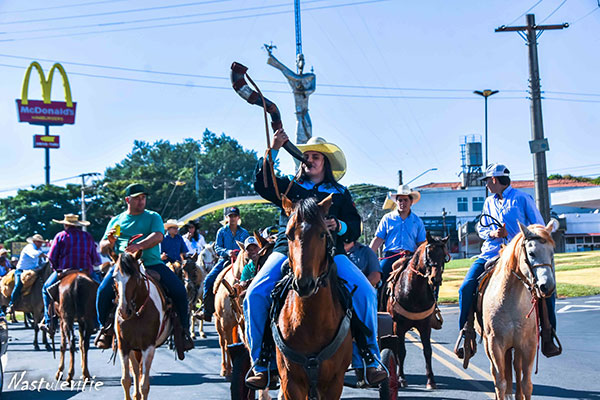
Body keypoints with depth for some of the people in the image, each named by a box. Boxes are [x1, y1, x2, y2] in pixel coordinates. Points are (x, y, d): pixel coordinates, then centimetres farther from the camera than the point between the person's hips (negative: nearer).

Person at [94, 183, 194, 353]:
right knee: (103, 291, -24)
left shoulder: (153, 217, 10)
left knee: (179, 290, -20)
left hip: (152, 264, -1)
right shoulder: (116, 221, 16)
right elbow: (103, 248, 15)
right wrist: (110, 242, -11)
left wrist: (139, 246, -31)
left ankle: (183, 329, -2)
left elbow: (158, 236, -11)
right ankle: (106, 327, 1)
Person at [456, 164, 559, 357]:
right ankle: (465, 333, -1)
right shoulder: (489, 202, 16)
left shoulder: (523, 198, 1)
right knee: (466, 287, -14)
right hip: (491, 253, 4)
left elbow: (539, 228, 2)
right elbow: (481, 228, 18)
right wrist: (493, 233, -5)